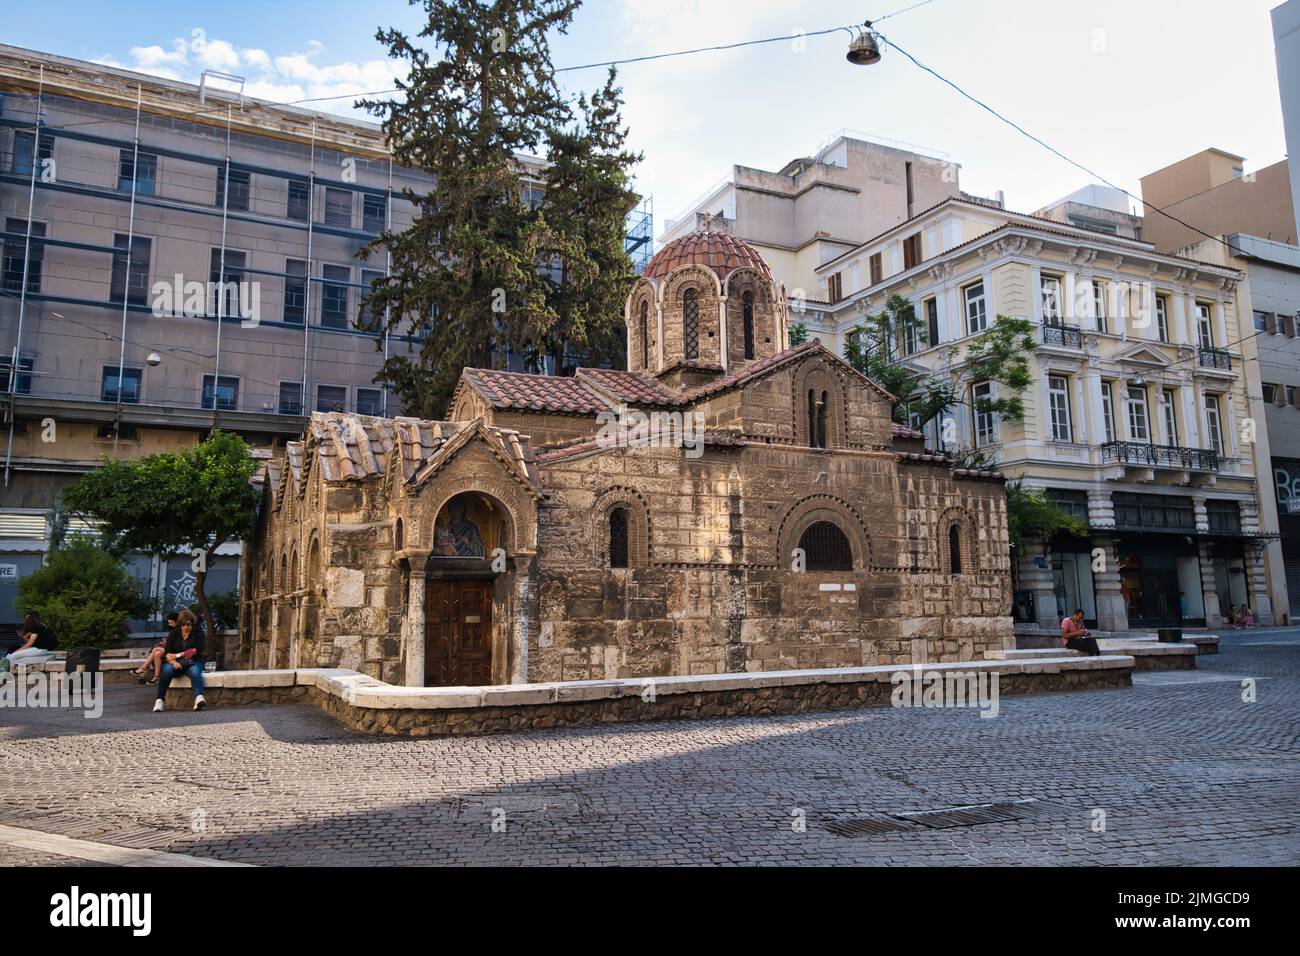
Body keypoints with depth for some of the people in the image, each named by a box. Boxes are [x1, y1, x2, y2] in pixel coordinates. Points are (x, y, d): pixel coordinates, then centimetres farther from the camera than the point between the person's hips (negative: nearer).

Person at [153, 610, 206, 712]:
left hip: (193, 662, -1)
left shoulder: (198, 633, 8)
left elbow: (197, 650, -5)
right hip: (175, 663, 2)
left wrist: (178, 655, -8)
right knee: (166, 670, -32)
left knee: (195, 671, -36)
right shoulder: (173, 634, 11)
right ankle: (159, 700, -28)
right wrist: (173, 662, -22)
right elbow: (167, 653, -1)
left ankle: (199, 698, -56)